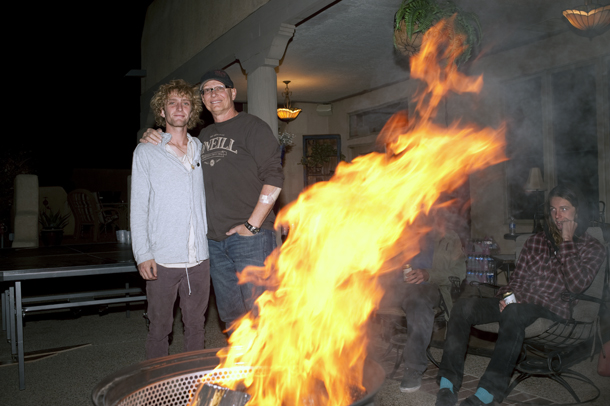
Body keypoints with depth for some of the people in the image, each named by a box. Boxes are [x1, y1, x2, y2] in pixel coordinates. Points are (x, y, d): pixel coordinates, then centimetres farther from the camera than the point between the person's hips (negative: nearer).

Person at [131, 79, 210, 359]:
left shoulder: (201, 149, 12)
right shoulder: (146, 152, 3)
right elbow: (138, 207, 0)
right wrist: (143, 254, -8)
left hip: (199, 257, 3)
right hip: (162, 259, -3)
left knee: (195, 323, 12)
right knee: (159, 326, 5)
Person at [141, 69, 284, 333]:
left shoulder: (252, 126, -1)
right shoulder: (204, 136, 19)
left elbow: (273, 177, -10)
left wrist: (252, 225, -15)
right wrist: (153, 139, 11)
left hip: (250, 236, -6)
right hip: (215, 241, 6)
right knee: (229, 313, 13)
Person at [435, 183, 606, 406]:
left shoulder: (592, 248, 9)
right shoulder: (535, 241, 20)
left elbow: (577, 285, -8)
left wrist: (567, 242, -6)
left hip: (551, 309, -4)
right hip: (515, 302, 5)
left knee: (513, 313, -41)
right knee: (463, 306, -25)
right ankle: (448, 386, -31)